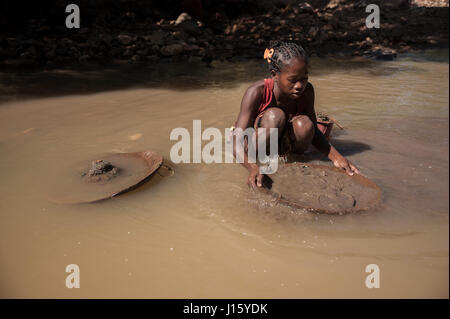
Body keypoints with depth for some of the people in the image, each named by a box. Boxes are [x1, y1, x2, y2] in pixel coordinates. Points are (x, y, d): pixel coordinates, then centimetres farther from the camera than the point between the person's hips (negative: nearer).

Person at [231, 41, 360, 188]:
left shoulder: (306, 91, -16)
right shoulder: (257, 92, -29)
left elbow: (313, 131, -6)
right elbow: (237, 143, -34)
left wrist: (336, 157, -22)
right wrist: (253, 168, -53)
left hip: (280, 142, 4)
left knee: (305, 124, -29)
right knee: (275, 115, -34)